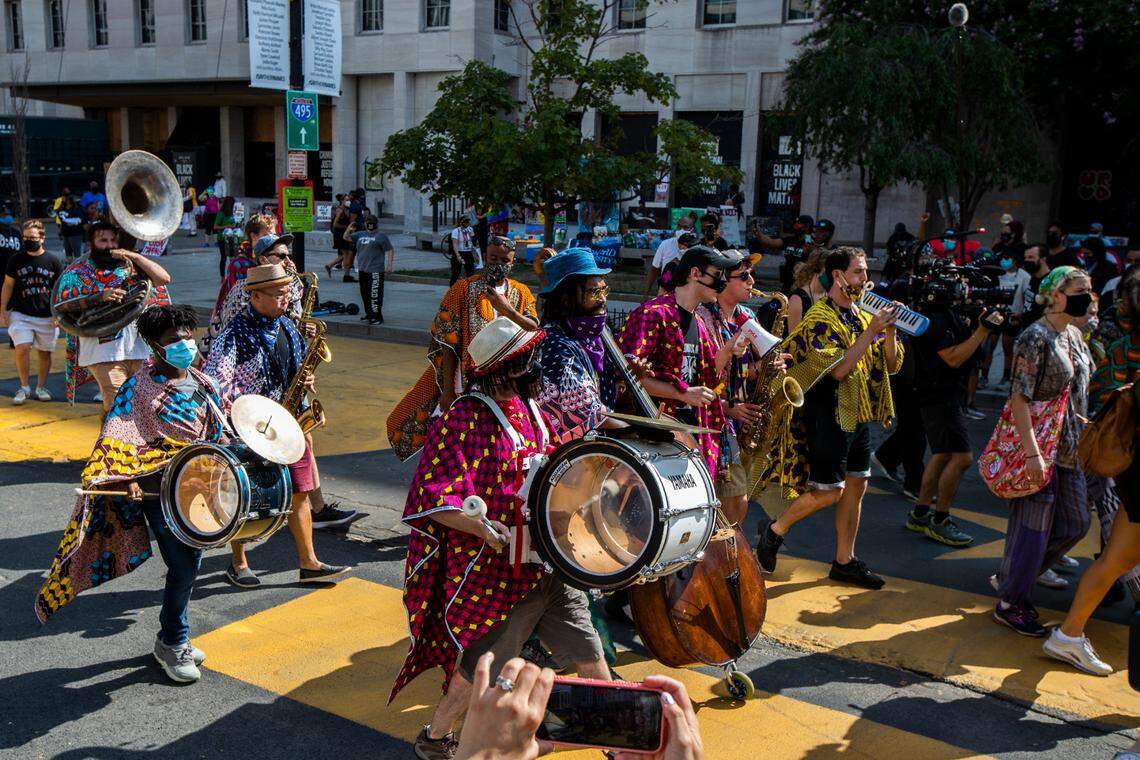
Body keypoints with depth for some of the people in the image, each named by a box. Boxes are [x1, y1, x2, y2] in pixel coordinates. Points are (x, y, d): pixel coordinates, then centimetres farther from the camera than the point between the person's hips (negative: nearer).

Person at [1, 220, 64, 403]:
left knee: (44, 352, 7)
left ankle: (41, 387, 22)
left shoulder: (53, 261, 1)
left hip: (47, 317, 0)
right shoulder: (15, 260, 4)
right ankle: (24, 387, 4)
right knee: (22, 349, -12)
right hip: (21, 314, 0)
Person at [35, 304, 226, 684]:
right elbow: (119, 439, -19)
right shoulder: (139, 388, -12)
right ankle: (172, 644, 15)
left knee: (191, 562, 15)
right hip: (158, 491, -7)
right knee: (183, 567, -6)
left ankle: (173, 636, 34)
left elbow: (217, 430, 19)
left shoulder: (202, 381, 8)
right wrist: (129, 479, -32)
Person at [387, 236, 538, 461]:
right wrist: (448, 390, -11)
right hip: (467, 382, -2)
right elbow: (448, 344, -5)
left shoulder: (522, 293, 9)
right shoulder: (463, 290, -1)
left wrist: (507, 309, -19)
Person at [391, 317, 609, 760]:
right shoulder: (462, 420, -18)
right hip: (497, 571, -7)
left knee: (588, 653, 13)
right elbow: (433, 499, -22)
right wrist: (486, 529, -32)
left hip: (548, 564, 7)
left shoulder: (528, 409, 7)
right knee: (482, 668, 8)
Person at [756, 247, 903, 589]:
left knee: (856, 487, 10)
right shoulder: (820, 317, -12)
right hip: (830, 416, -8)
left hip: (859, 416, 8)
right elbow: (838, 368, -24)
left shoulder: (862, 315, 12)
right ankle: (775, 529, 15)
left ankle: (844, 561, 21)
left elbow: (892, 364, 9)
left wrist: (889, 330, -8)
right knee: (829, 491, -6)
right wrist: (871, 331, -22)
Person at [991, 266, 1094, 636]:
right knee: (1034, 525, 0)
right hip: (1038, 443, -9)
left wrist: (1083, 436, 16)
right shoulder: (1035, 337, -17)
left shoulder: (1074, 335, 10)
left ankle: (1011, 576, 29)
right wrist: (1032, 452, -25)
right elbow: (1019, 398, -21)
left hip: (1069, 448, 9)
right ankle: (1010, 603, 16)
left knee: (1076, 523, 14)